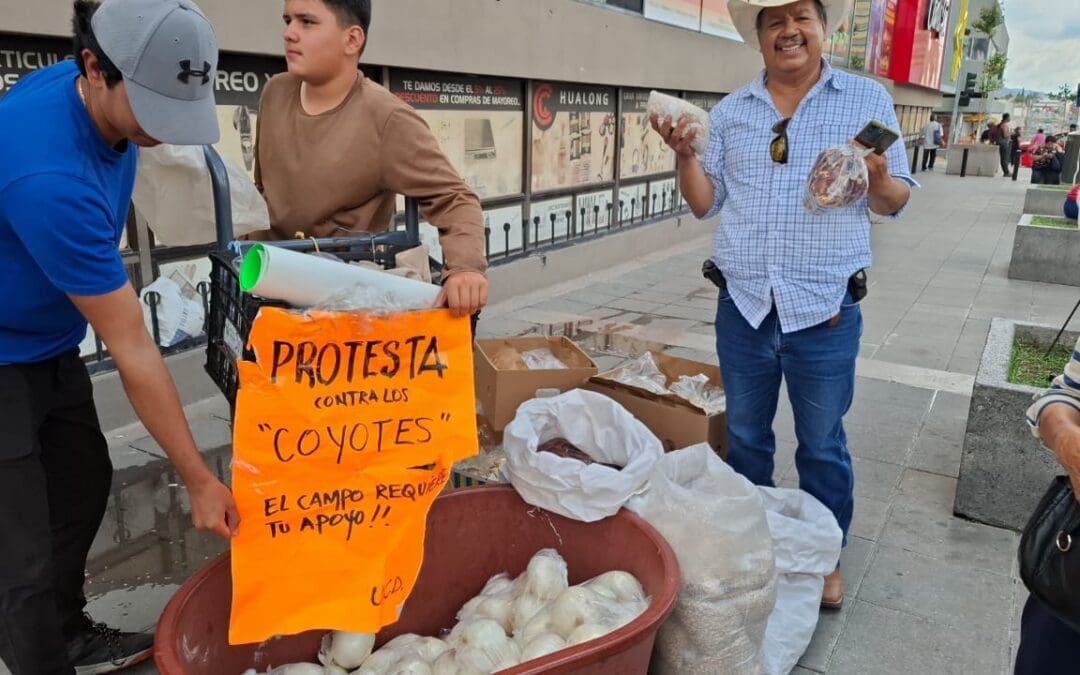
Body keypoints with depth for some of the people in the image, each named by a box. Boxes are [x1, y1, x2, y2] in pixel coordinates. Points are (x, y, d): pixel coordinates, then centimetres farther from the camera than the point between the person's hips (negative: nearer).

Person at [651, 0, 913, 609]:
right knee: (745, 438, 16)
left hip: (825, 310, -2)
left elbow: (897, 200, 2)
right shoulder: (729, 112, 7)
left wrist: (877, 180, -20)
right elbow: (706, 203, 8)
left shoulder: (867, 99, 1)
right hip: (743, 306, 3)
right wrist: (685, 152, -9)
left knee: (822, 445, 11)